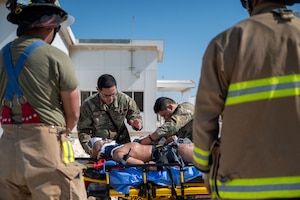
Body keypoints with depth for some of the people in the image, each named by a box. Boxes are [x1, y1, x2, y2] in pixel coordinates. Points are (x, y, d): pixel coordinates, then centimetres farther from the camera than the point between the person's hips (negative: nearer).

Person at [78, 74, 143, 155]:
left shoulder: (125, 100, -10)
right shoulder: (88, 105, -14)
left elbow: (135, 115, 7)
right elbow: (83, 131, -7)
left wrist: (136, 123, -18)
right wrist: (90, 149, -22)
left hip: (122, 143, 2)